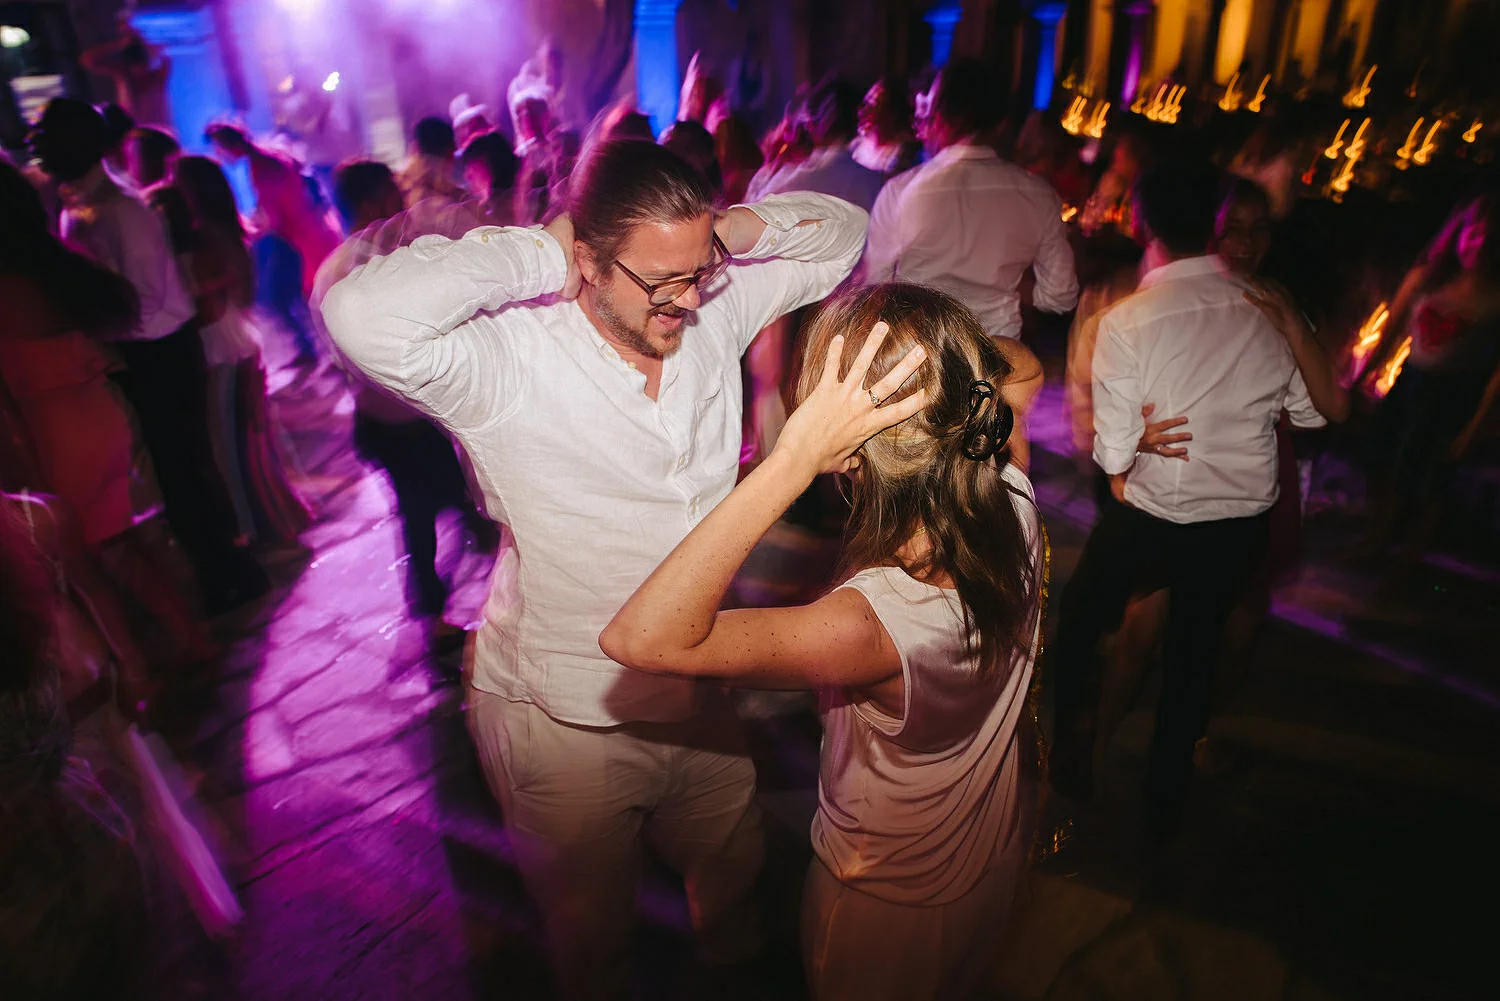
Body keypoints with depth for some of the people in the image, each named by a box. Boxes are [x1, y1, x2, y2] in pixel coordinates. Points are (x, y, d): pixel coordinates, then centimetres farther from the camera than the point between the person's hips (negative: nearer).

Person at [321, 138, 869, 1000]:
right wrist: (536, 250, -32)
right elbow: (364, 315, -44)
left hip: (700, 700, 5)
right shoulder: (510, 360, -26)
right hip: (568, 725, -4)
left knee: (733, 880, 33)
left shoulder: (713, 313, -10)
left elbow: (839, 233, 1)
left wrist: (727, 228, -17)